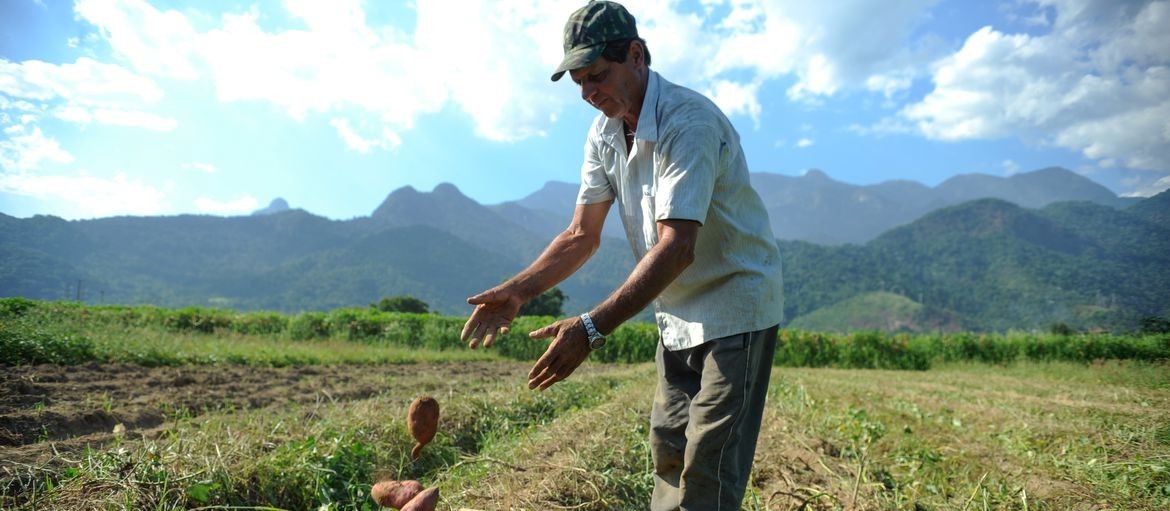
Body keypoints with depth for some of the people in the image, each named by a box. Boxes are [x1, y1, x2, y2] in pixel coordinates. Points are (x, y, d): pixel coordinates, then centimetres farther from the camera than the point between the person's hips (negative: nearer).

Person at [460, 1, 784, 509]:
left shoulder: (689, 121, -23)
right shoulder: (604, 133, 2)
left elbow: (677, 247, -33)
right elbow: (582, 235, 2)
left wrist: (592, 328, -39)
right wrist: (517, 290, -11)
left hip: (735, 310, -7)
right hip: (677, 317, 7)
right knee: (667, 452, 14)